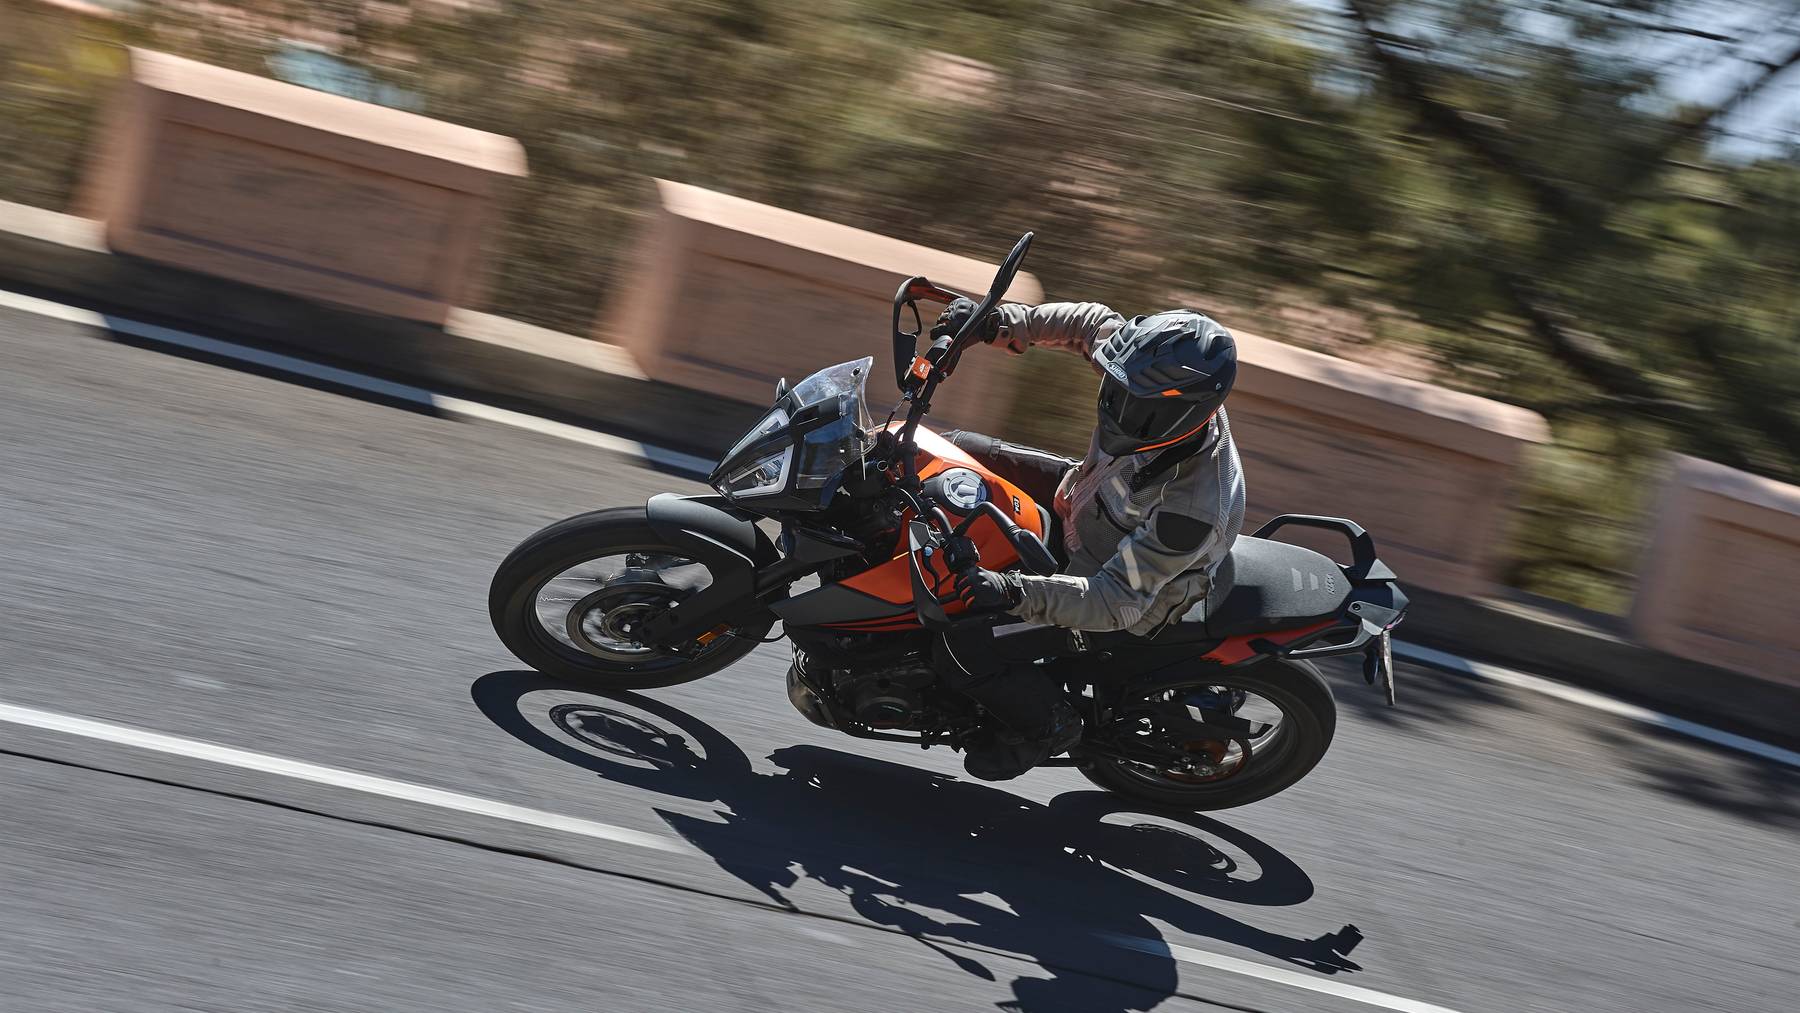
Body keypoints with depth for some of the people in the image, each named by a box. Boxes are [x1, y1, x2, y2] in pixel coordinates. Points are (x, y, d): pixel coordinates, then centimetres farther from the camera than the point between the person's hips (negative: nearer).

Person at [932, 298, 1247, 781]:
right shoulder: (1168, 390, -24)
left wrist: (1015, 593, -49)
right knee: (955, 452, 5)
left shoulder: (1192, 510, -41)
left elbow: (1120, 600, -38)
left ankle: (1049, 724, 12)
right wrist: (1001, 322, -19)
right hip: (1080, 499, 8)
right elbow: (1095, 322, -7)